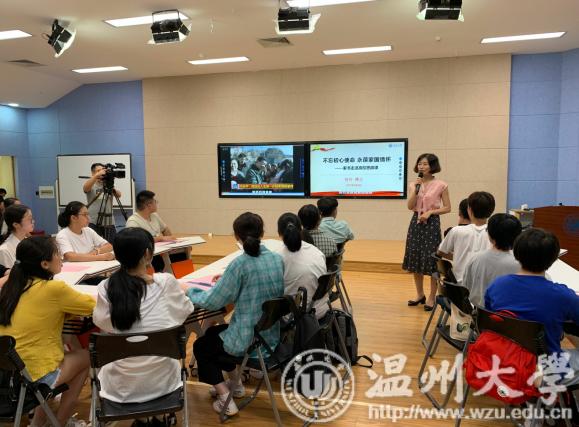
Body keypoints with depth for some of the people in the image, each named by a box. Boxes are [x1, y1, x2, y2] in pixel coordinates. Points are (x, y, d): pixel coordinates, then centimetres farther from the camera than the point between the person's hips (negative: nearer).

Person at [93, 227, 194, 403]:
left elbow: (100, 322, 2)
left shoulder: (105, 288, -16)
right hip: (161, 382, 0)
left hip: (121, 387, 1)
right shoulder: (166, 283, -17)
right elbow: (186, 310, 2)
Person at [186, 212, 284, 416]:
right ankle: (234, 384, 39)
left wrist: (189, 291, 2)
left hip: (248, 342, -7)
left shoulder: (239, 263, -22)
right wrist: (229, 278, 17)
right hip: (272, 337, 7)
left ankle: (225, 398, 16)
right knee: (212, 333, 30)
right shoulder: (278, 259, -2)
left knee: (201, 346, 23)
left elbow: (212, 301, -15)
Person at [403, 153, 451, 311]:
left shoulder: (441, 185, -4)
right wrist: (416, 188, -12)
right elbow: (410, 206, -3)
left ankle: (431, 297, 11)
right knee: (415, 259, 9)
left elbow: (447, 208, -4)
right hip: (416, 222, 4)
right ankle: (420, 294, 25)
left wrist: (430, 212, -15)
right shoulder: (414, 184, 7)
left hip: (432, 223, -4)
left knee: (431, 260, -2)